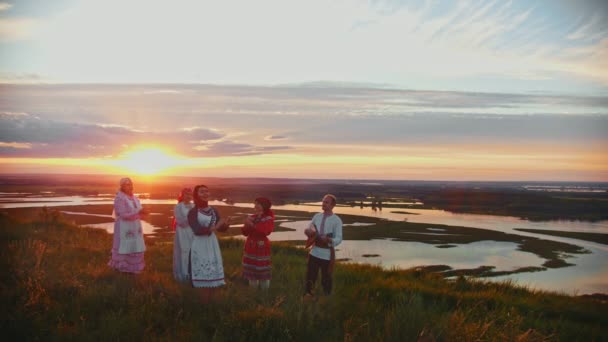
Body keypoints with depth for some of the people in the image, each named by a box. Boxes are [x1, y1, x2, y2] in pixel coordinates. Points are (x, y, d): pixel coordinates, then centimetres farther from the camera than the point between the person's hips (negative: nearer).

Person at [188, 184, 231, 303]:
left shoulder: (213, 211, 8)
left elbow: (220, 229, 11)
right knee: (203, 274, -4)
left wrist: (226, 224, -11)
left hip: (212, 244, 5)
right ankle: (204, 304, 5)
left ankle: (212, 301, 17)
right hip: (200, 245, -5)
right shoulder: (192, 212, -7)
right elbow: (197, 230, -16)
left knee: (214, 272, 6)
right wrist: (213, 228, -20)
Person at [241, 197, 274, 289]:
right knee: (251, 269, 10)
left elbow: (266, 231, -22)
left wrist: (253, 225, -20)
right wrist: (246, 225, -10)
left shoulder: (269, 218, -4)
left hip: (262, 247, -6)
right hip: (250, 246, 6)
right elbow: (245, 232, 11)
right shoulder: (252, 217, 12)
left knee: (263, 271, -5)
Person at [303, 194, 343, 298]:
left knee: (326, 279, 9)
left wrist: (328, 240, -33)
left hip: (327, 254, -4)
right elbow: (308, 229, 14)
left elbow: (339, 239, -14)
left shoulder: (336, 220, -8)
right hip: (314, 252, 4)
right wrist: (309, 232, -10)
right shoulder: (317, 216, 7)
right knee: (310, 277, 8)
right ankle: (308, 294, 22)